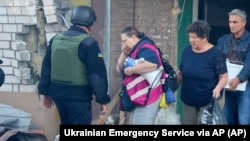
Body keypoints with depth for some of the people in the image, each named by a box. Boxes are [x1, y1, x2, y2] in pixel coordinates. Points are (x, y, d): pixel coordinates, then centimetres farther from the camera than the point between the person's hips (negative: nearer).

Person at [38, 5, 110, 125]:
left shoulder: (55, 39, 7)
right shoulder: (88, 43, -14)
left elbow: (46, 68, 13)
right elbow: (97, 74, -15)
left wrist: (45, 92, 21)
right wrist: (103, 99, -8)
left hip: (58, 93, 7)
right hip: (79, 96, -7)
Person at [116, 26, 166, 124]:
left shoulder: (144, 48, -13)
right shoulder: (134, 51, 17)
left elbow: (153, 64, -33)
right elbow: (119, 69, 20)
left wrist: (131, 70, -23)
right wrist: (124, 54, 3)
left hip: (147, 98, -11)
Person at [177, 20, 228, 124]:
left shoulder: (215, 53, -12)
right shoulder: (187, 51, 2)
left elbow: (224, 77, -12)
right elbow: (180, 73, 11)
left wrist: (218, 88, -29)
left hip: (208, 102, -4)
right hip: (188, 100, 5)